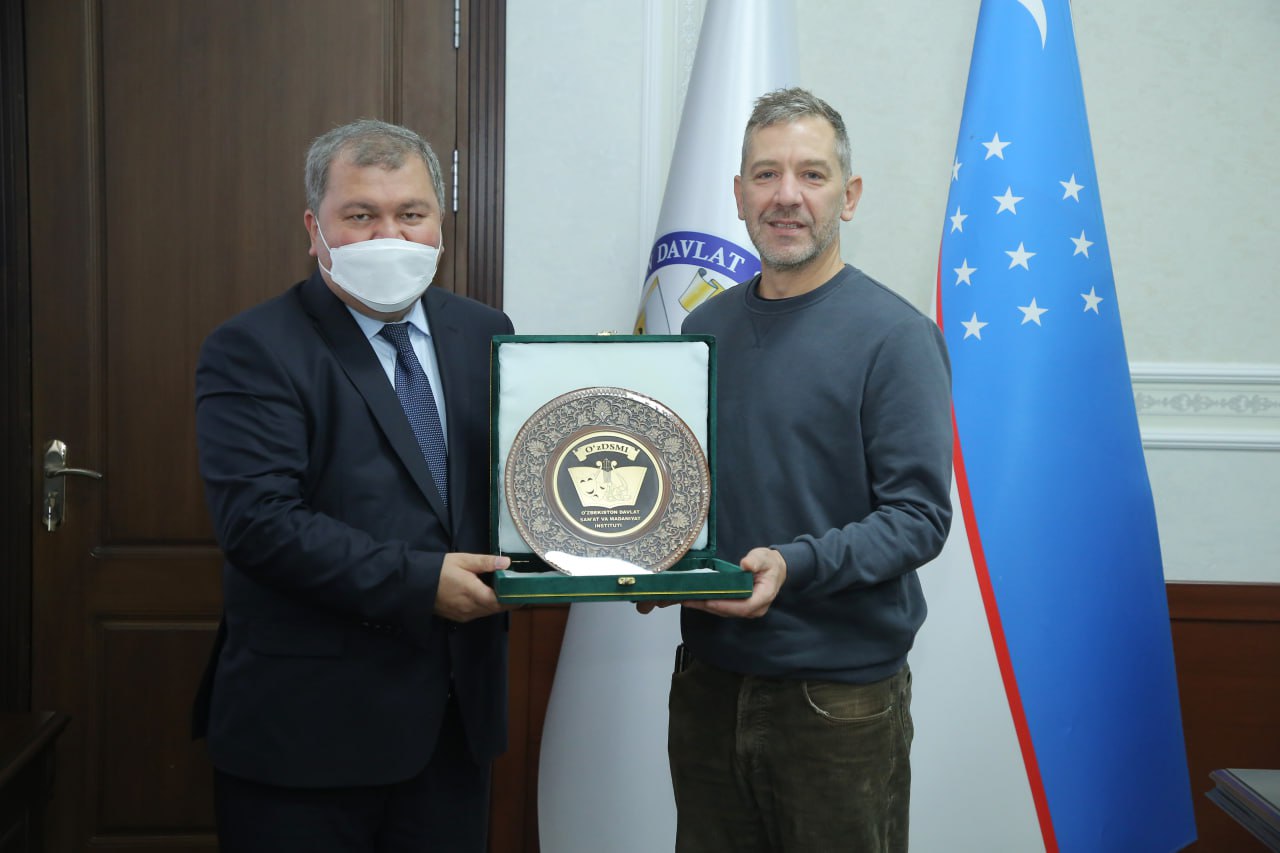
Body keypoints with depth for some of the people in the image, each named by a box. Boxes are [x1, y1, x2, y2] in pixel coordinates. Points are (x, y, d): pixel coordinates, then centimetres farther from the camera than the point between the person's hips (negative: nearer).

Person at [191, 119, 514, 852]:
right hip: (307, 727, -5)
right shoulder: (252, 351, -9)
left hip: (459, 714, 5)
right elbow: (261, 520, -19)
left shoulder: (485, 334, 9)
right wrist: (419, 583, -23)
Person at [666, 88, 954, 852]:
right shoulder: (707, 327, 8)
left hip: (840, 696, -5)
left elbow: (918, 516, -14)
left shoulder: (894, 336, -9)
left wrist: (795, 566, -27)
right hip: (709, 686, 5)